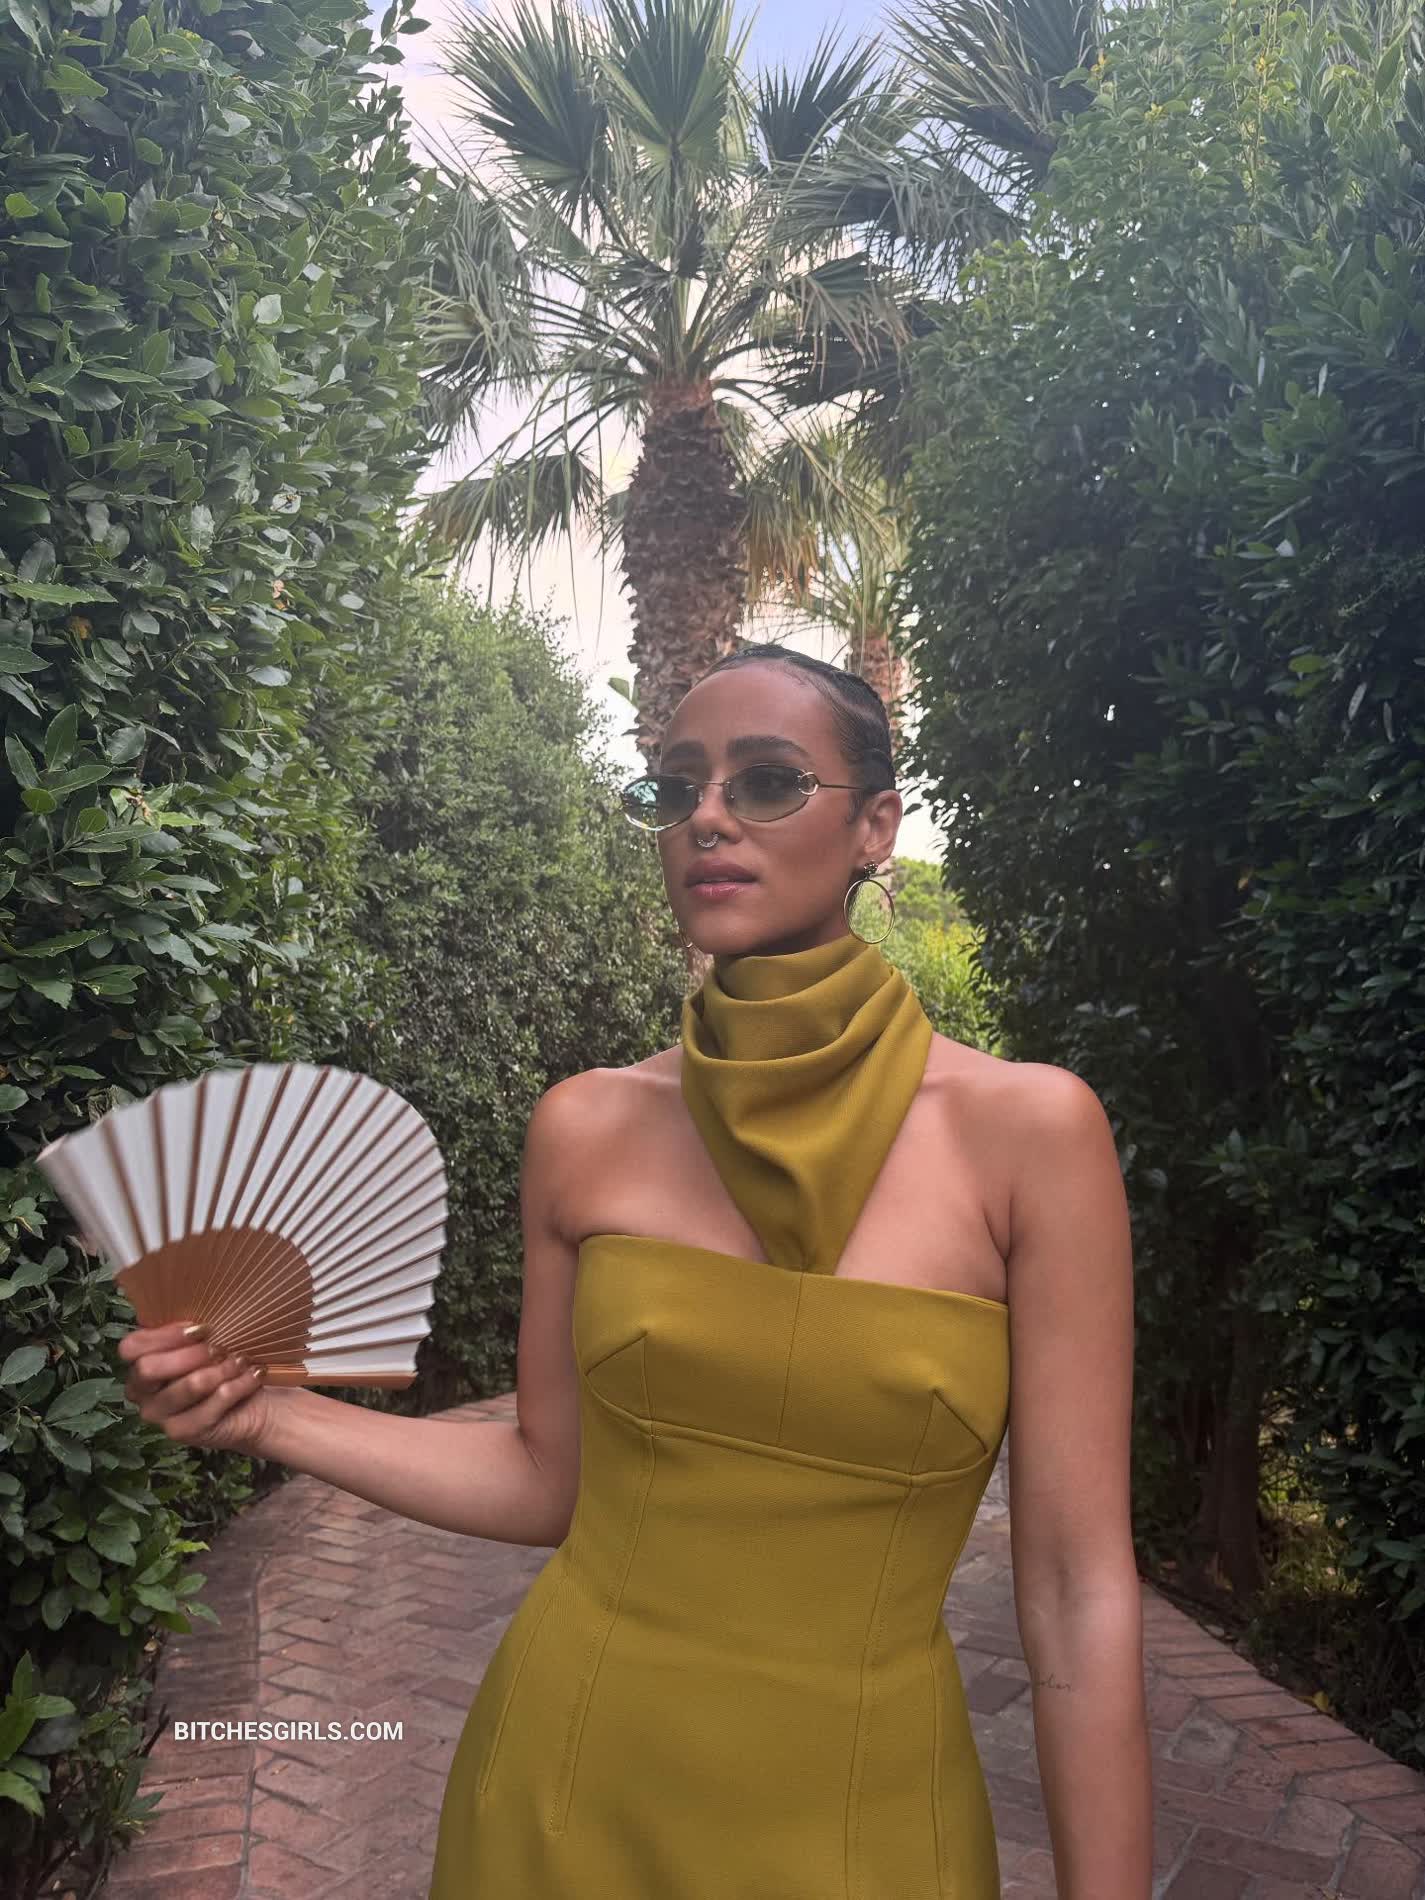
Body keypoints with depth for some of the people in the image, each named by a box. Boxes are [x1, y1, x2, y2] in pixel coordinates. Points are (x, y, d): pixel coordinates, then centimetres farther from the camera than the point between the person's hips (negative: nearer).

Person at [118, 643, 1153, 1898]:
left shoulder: (1028, 1129, -15)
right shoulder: (587, 1131, -7)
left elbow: (1079, 1597, -11)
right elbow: (551, 1481, 4)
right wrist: (266, 1414, -3)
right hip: (565, 1793, 2)